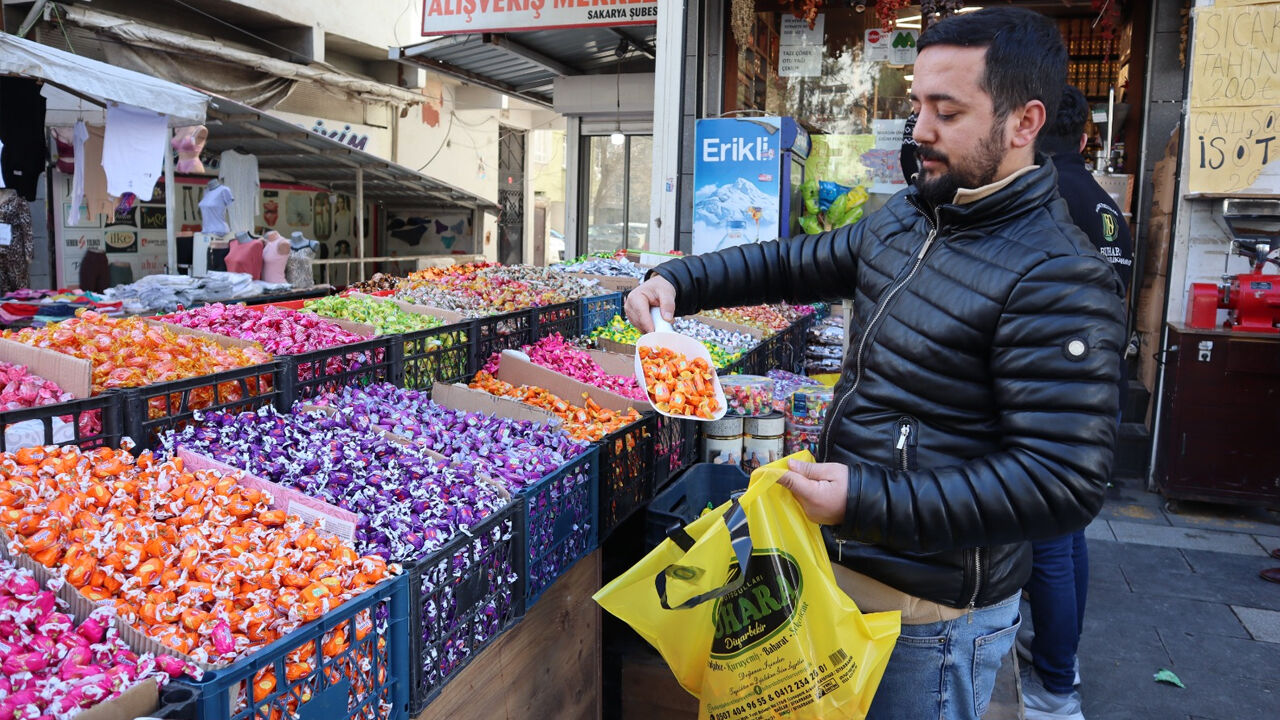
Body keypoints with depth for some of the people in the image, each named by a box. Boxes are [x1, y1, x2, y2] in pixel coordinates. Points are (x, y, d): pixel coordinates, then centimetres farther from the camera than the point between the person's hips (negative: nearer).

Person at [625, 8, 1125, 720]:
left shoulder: (1058, 281, -23)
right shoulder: (906, 216, 4)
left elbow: (1064, 485, -28)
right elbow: (800, 262, 16)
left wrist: (870, 502, -30)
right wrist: (679, 279, 3)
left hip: (932, 611, -8)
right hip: (845, 560, 8)